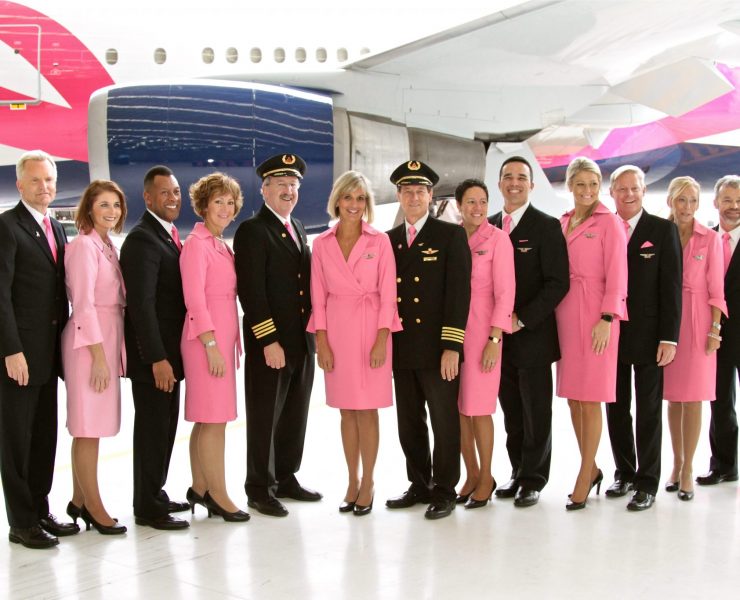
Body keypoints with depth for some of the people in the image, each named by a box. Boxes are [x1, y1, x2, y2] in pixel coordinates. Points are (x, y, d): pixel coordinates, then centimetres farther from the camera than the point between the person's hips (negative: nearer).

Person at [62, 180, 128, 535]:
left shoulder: (107, 246, 15)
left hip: (107, 339, 9)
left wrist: (111, 352, 11)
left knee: (90, 427, 13)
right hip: (89, 342, -9)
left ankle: (80, 500, 21)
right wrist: (98, 356, -18)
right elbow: (84, 305, -16)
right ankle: (94, 508, 5)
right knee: (89, 427, -2)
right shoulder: (84, 246, -12)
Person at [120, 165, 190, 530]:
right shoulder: (142, 239, -16)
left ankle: (155, 494, 28)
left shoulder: (169, 236, 14)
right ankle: (147, 507, 8)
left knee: (164, 427, 16)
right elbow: (141, 304, -22)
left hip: (167, 352, 9)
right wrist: (157, 358, -24)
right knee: (152, 428, -2)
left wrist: (168, 355, 15)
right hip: (152, 356, -9)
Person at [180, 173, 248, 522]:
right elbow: (194, 299, -16)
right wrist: (211, 345, -19)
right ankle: (218, 496, 1)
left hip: (221, 339, 9)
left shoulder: (220, 245, 16)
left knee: (207, 418, 12)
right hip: (206, 339, -9)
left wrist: (230, 343, 15)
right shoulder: (196, 244, -11)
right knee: (214, 418, -5)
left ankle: (199, 489, 20)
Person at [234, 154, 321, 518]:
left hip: (302, 341, 8)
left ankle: (286, 479, 26)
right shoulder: (252, 231, -9)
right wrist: (269, 341, -19)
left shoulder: (297, 229, 16)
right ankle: (260, 489, 12)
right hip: (269, 343, -8)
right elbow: (251, 291, -15)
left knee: (295, 416, 14)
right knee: (265, 418, 2)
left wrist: (313, 332, 13)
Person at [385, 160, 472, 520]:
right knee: (409, 424, 11)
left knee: (444, 422, 3)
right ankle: (419, 486, 24)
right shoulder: (387, 241, 12)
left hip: (438, 350, -5)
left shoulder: (451, 235, -2)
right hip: (401, 350, 5)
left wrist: (452, 346, -15)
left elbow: (459, 292, -9)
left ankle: (444, 491, 13)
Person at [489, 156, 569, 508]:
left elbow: (558, 284, -11)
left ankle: (533, 480, 14)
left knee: (536, 412, 3)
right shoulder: (489, 226, 11)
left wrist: (521, 319, -16)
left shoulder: (546, 227, -6)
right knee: (511, 412, 11)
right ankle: (518, 473, 22)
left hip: (533, 335, -5)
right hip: (500, 336, 5)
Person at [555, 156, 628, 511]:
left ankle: (584, 479, 6)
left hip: (596, 317, -6)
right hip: (564, 315, 6)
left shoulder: (609, 223, -4)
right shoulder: (561, 223, 12)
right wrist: (553, 314, 5)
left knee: (590, 398, -2)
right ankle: (591, 468, 24)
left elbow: (617, 276, -9)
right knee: (572, 397, 10)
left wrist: (607, 319, -15)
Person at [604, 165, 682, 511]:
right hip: (611, 336, 3)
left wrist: (669, 337, -11)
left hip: (648, 336, -3)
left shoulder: (663, 230, -1)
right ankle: (625, 473, 24)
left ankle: (647, 483, 11)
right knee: (616, 410, 11)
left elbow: (671, 287, -5)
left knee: (648, 411, 4)